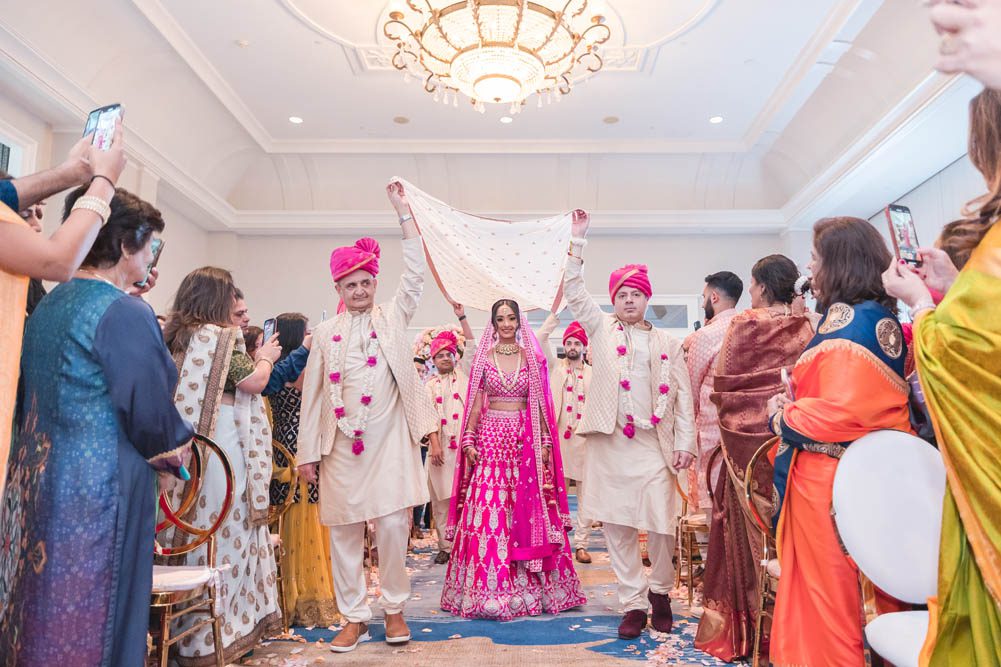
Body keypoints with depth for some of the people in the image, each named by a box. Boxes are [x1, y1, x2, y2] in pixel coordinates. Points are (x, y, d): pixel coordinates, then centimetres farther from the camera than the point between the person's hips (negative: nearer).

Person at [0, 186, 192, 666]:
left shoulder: (48, 305, 9)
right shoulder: (125, 312, -17)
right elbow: (149, 412, -17)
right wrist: (171, 455, 4)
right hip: (99, 489, -8)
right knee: (91, 626, 5)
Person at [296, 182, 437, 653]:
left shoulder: (393, 318, 7)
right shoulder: (326, 333, 8)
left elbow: (416, 270, -2)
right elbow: (312, 394, 7)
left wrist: (403, 211, -4)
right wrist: (308, 451, 3)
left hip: (390, 439, -1)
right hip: (342, 444, 2)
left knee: (393, 525, -3)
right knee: (344, 531, 7)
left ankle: (395, 609, 18)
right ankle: (354, 619, 21)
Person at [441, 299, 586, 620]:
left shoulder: (532, 358, 7)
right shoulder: (484, 357, 6)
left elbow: (540, 402, 6)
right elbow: (476, 401, 4)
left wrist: (545, 440, -1)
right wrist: (469, 440, -3)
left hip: (525, 438, 1)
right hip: (491, 436, 0)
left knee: (527, 508, 1)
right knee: (487, 506, -3)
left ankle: (529, 586, 14)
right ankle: (489, 588, 8)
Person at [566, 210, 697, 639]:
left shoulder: (667, 345, 11)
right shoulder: (602, 329, 11)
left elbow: (683, 396, 7)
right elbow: (574, 291, 4)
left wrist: (685, 443, -2)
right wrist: (577, 240, 0)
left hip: (653, 444, 0)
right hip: (609, 443, 0)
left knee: (661, 524, -1)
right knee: (617, 528, 4)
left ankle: (660, 590, 26)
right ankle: (633, 604, 17)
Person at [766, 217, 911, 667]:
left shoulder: (848, 321, -18)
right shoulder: (880, 320, 12)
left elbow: (840, 411, -26)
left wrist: (783, 414, -9)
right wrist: (793, 403, 3)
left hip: (826, 477, -9)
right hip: (860, 472, 9)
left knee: (825, 587, 5)